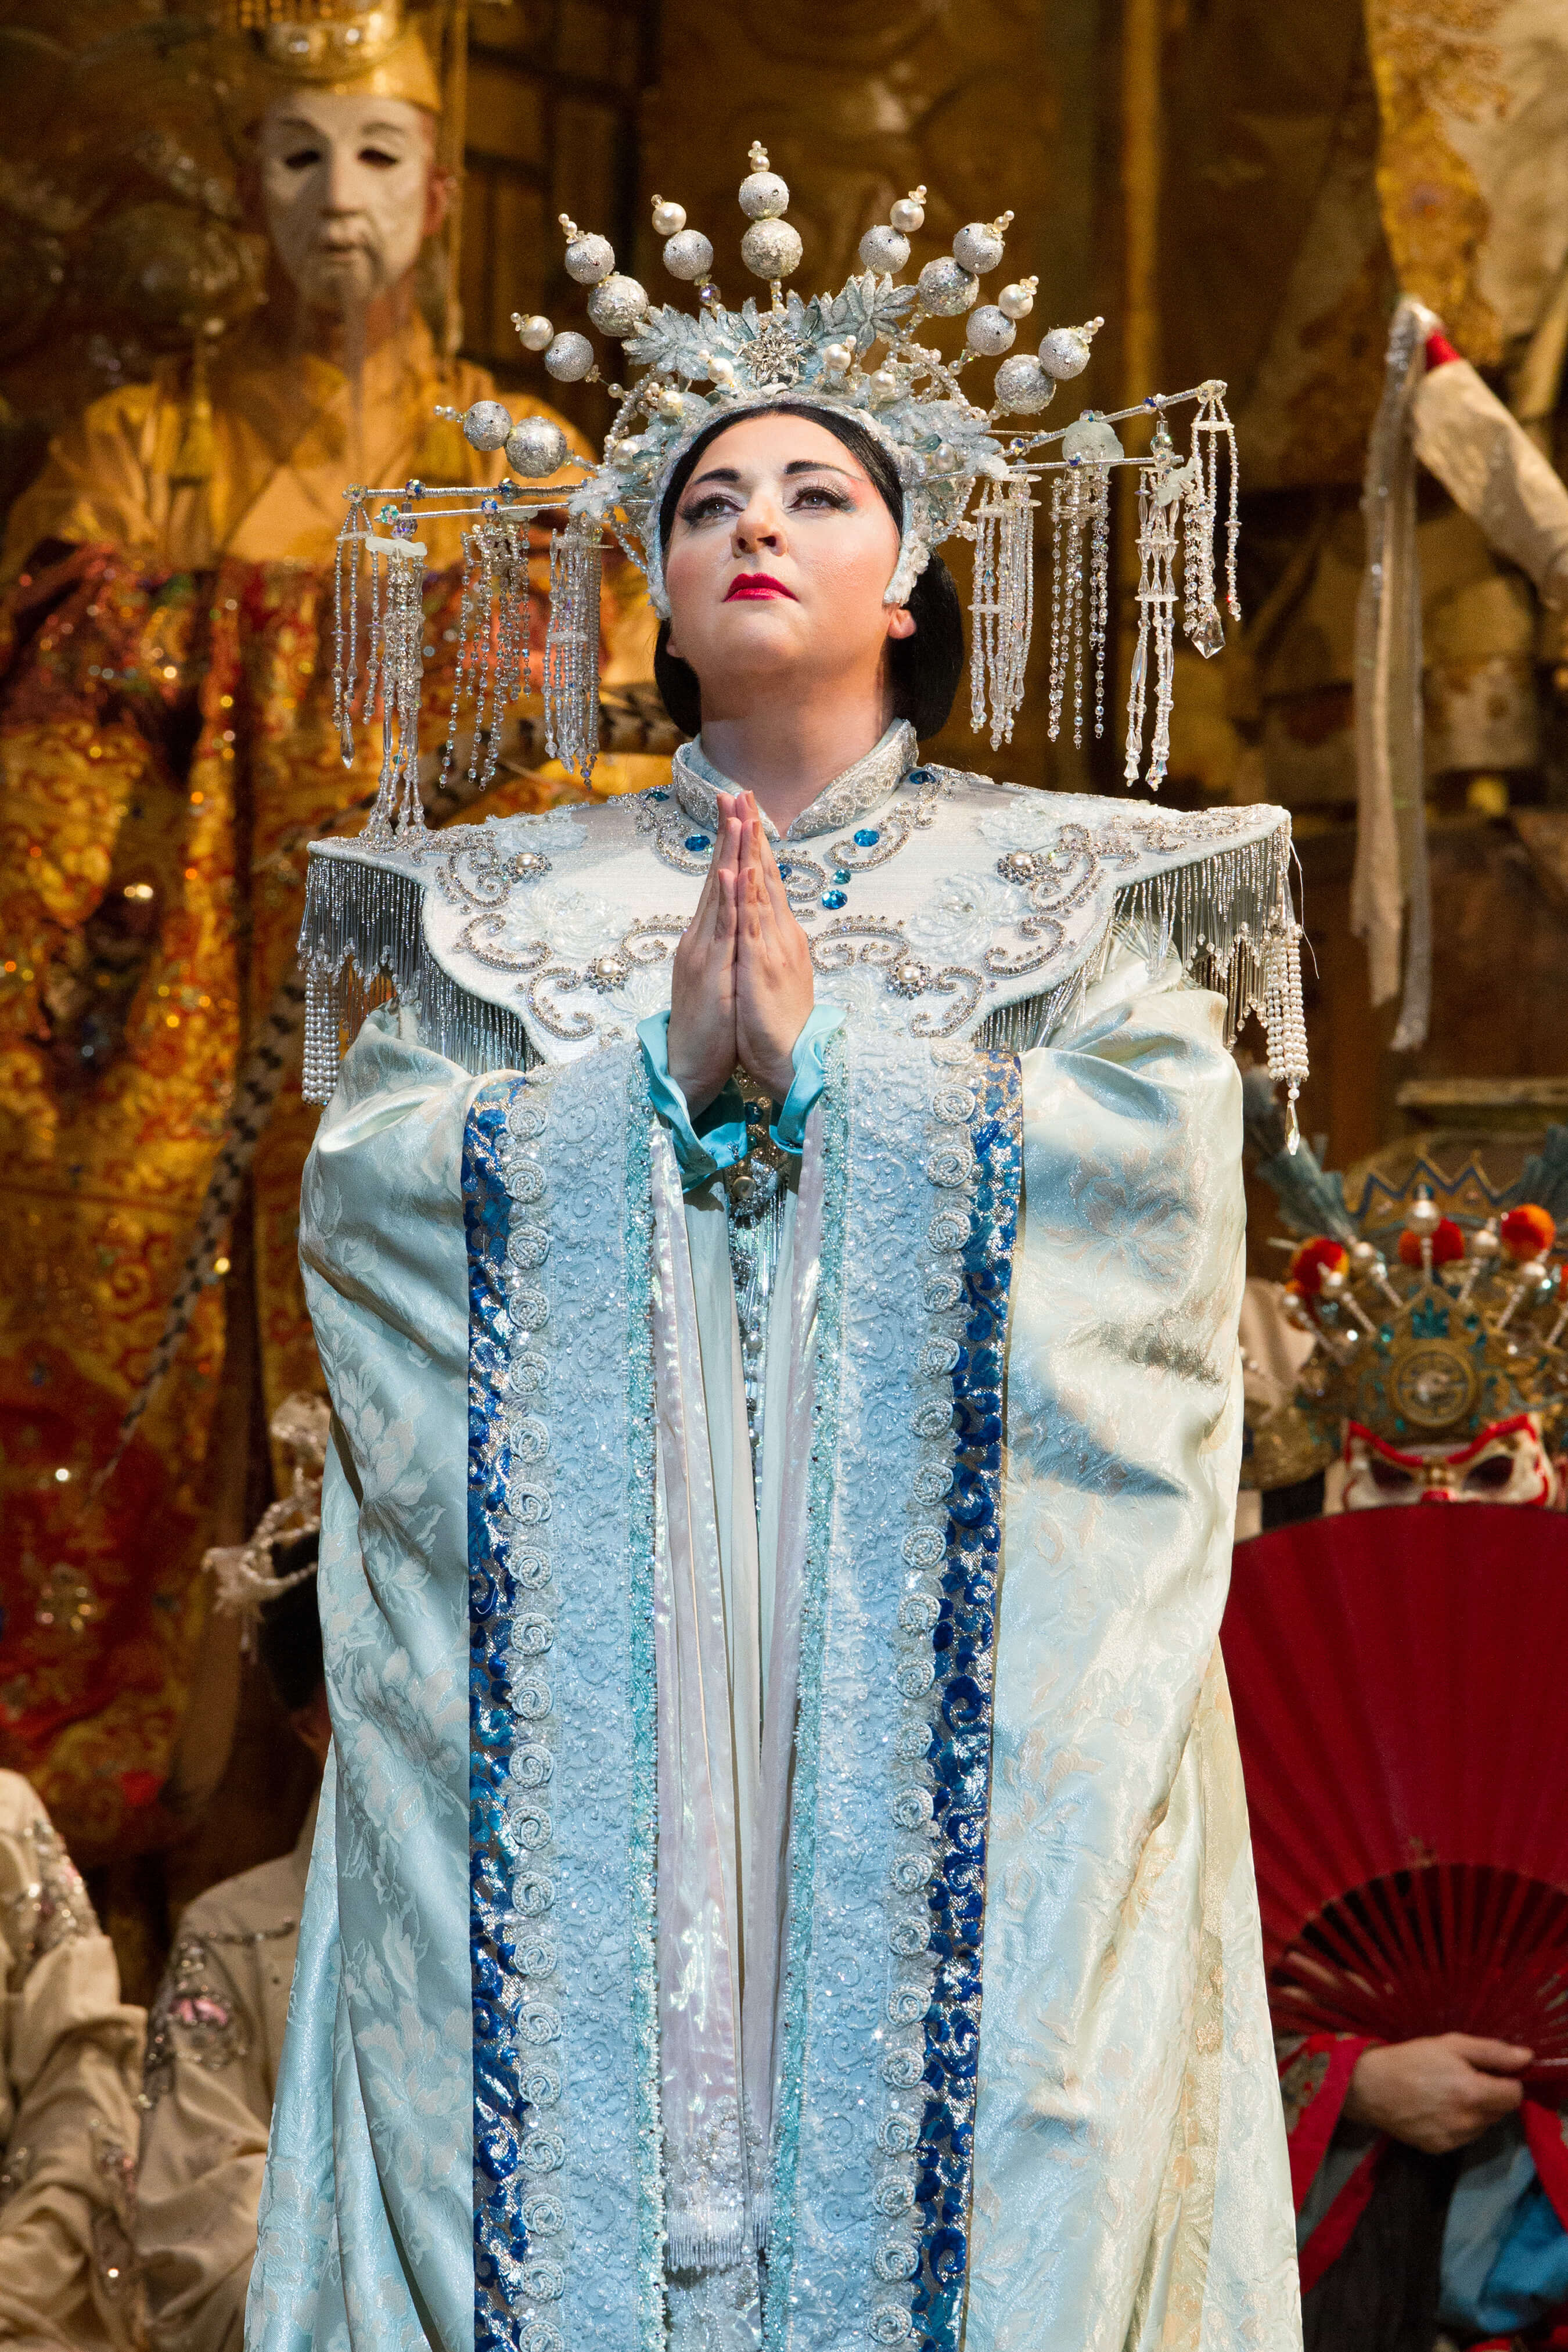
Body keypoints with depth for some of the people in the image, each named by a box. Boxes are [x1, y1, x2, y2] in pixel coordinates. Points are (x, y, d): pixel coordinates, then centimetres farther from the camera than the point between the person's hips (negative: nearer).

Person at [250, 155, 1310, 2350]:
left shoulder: (1058, 884, 13)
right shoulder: (520, 897, 18)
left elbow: (1149, 1154, -3)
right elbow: (376, 1170, 4)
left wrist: (823, 1061, -11)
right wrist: (664, 1074, -9)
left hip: (951, 1610, -1)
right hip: (594, 1625, 1)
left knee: (930, 2019, -9)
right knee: (587, 2052, -7)